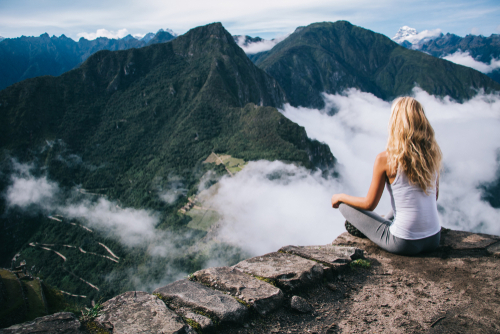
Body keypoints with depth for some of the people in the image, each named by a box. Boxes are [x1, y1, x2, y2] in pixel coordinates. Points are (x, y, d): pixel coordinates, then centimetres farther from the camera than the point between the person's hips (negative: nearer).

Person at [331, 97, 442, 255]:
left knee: (345, 205, 9)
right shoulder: (433, 153, -2)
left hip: (404, 243, -6)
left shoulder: (385, 159, -17)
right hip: (434, 240, 6)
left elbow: (369, 204, -9)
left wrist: (340, 197, 9)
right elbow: (435, 196, 12)